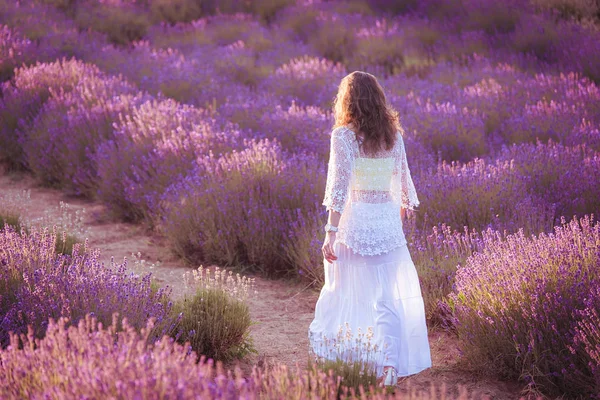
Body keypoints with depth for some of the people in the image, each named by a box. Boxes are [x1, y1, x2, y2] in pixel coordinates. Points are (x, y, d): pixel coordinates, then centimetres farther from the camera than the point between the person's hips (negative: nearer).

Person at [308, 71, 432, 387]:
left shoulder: (344, 135, -8)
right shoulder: (393, 134, 4)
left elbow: (339, 187, -13)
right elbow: (403, 181, 10)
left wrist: (331, 232, -12)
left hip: (354, 219, -2)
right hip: (388, 220, 3)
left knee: (340, 289, 16)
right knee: (388, 298, 5)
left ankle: (325, 353, 29)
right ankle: (389, 365, -6)